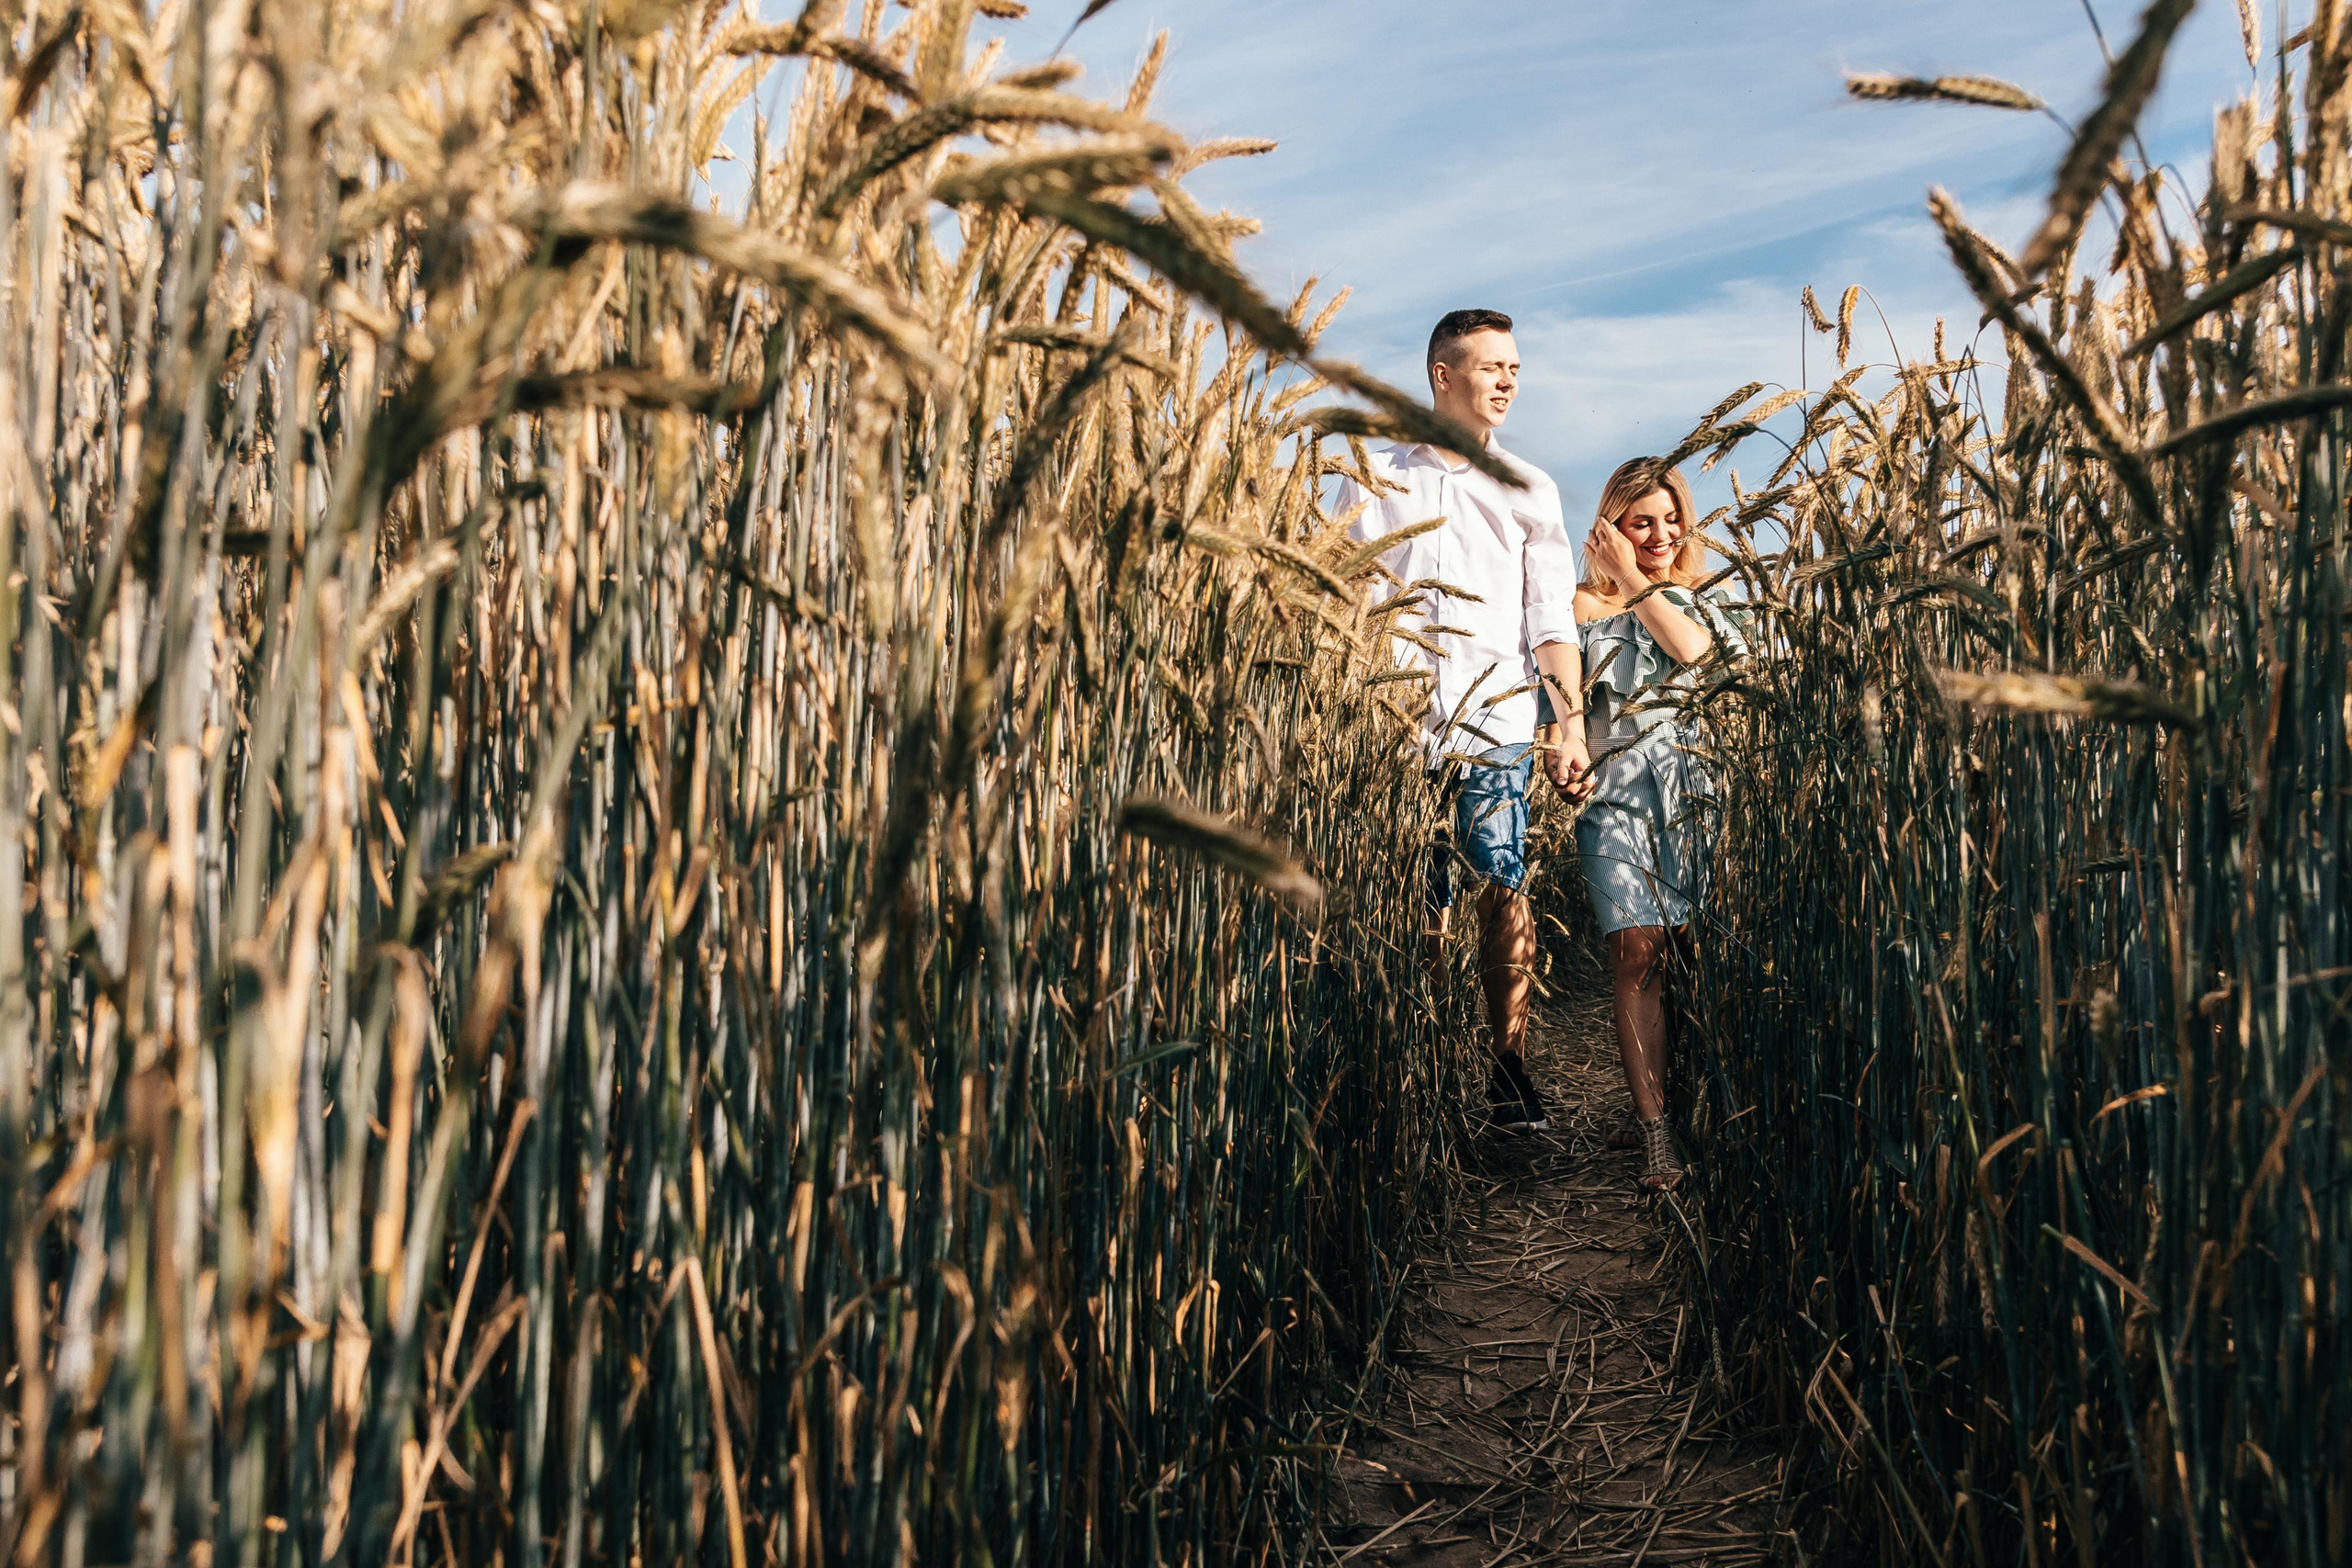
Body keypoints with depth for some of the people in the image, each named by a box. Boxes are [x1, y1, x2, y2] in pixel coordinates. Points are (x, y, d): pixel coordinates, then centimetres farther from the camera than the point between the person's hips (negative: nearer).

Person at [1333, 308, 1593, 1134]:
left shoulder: (1528, 490, 13)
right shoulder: (1373, 480, 11)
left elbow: (1552, 618, 8)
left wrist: (1571, 720, -3)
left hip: (1498, 719, 0)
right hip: (1399, 719, 0)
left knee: (1505, 886, -8)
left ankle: (1507, 1063, 2)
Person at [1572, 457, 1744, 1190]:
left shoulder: (1702, 599, 16)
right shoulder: (1586, 604, 12)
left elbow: (1691, 647, -8)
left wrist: (1637, 583, -2)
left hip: (1696, 794, 2)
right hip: (1617, 796, -2)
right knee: (1638, 956, -11)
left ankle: (1656, 1107, 12)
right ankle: (1657, 1134, -9)